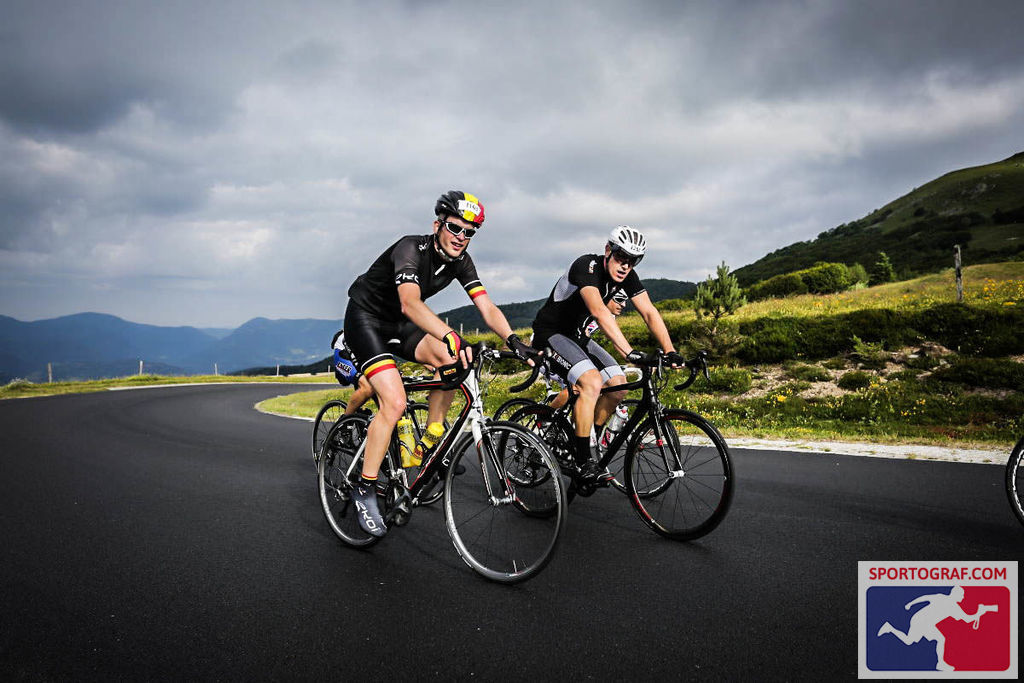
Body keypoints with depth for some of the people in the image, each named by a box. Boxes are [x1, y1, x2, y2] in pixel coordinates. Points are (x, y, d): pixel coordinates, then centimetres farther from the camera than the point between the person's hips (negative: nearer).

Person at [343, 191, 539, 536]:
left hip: (398, 324, 7)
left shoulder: (460, 260, -6)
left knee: (451, 359, -18)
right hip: (365, 319, -7)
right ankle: (364, 489, -7)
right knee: (395, 402, -22)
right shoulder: (411, 248, -27)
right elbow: (410, 303, -45)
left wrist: (513, 340, -32)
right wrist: (451, 336, -59)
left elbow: (486, 306, -14)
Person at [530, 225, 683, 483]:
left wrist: (670, 352, -24)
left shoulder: (628, 277, -5)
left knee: (618, 384, -4)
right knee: (592, 382, -27)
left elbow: (650, 313, -10)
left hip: (578, 336, 8)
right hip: (550, 334, -8)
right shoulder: (587, 266, -27)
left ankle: (590, 441, 17)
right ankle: (582, 462, -17)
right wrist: (629, 352, -50)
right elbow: (599, 312, -41)